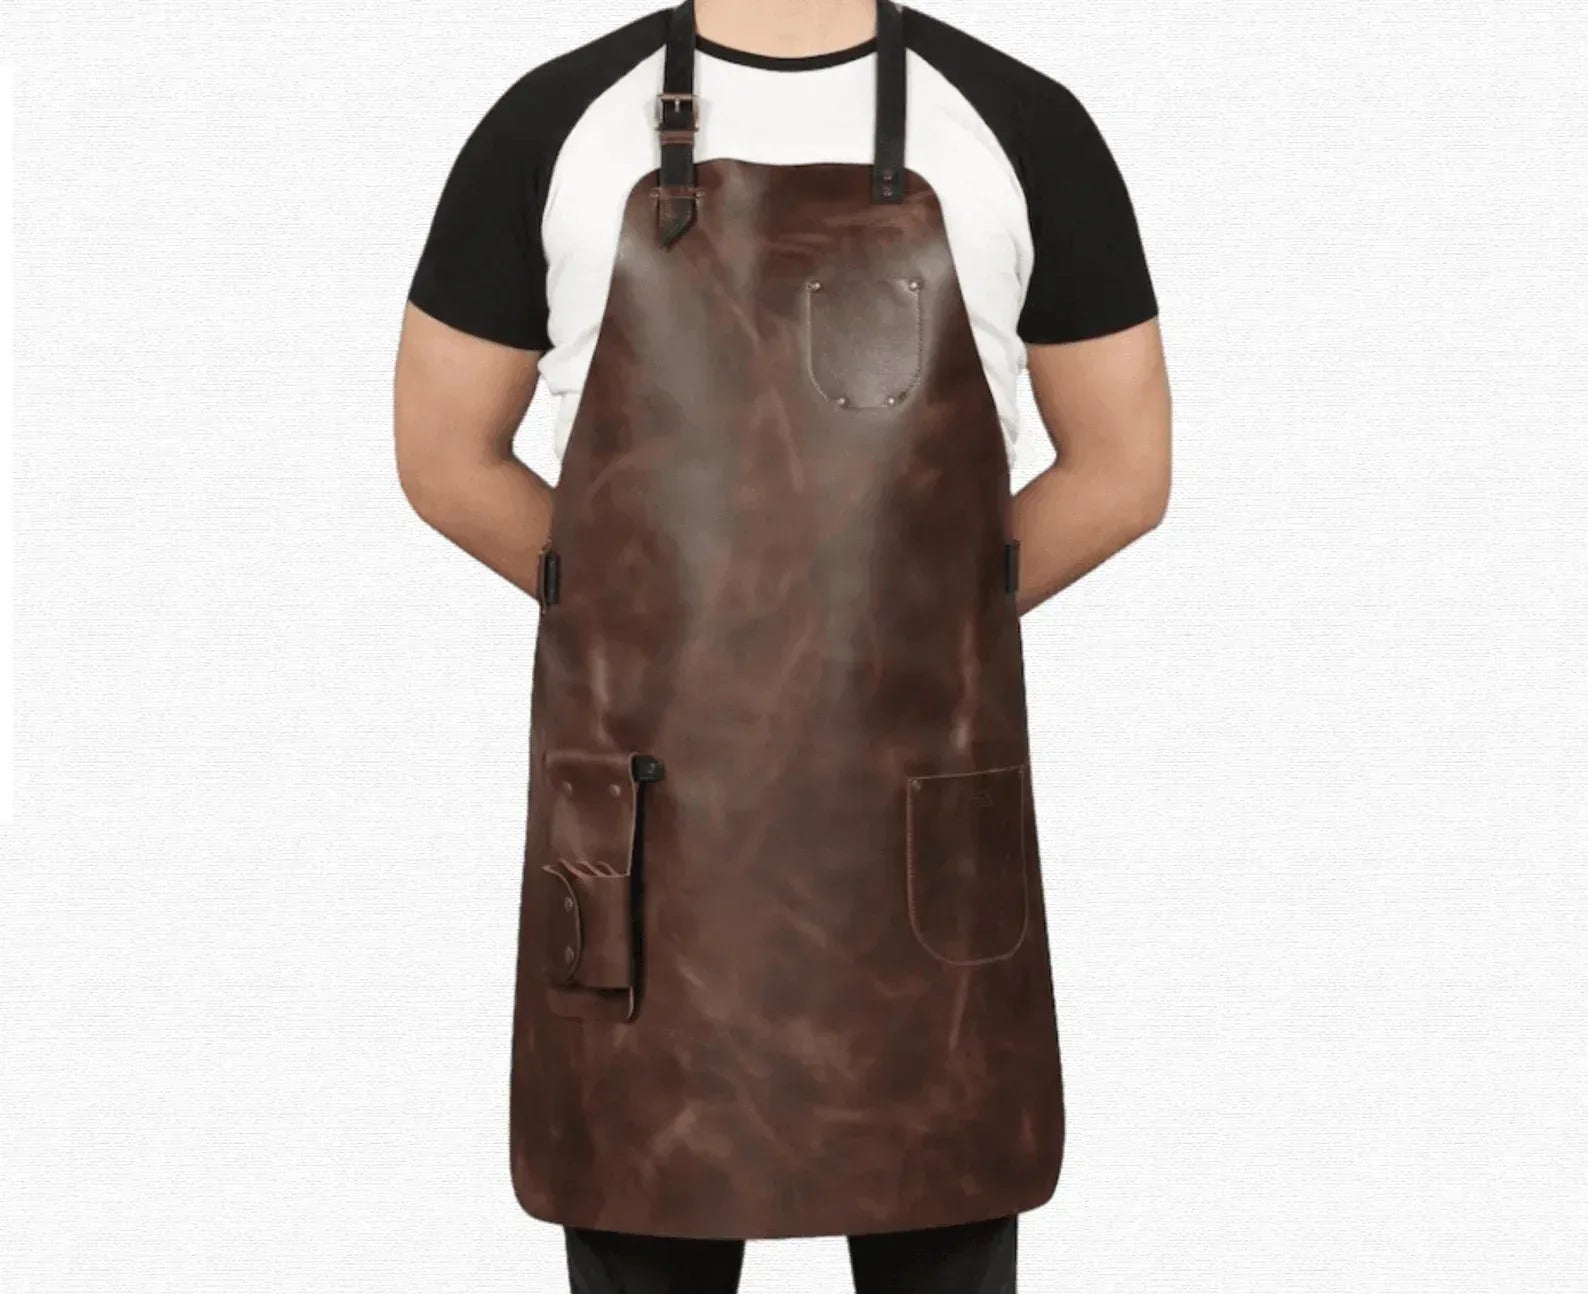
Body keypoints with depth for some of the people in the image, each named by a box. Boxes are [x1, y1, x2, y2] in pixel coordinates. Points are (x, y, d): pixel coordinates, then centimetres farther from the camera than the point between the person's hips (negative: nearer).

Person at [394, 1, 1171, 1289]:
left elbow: (1124, 466, 8)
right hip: (648, 834, 0)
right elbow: (444, 452, 11)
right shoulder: (551, 129, 2)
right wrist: (650, 620, 11)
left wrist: (920, 628, 9)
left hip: (924, 837, 0)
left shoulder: (1023, 129, 1)